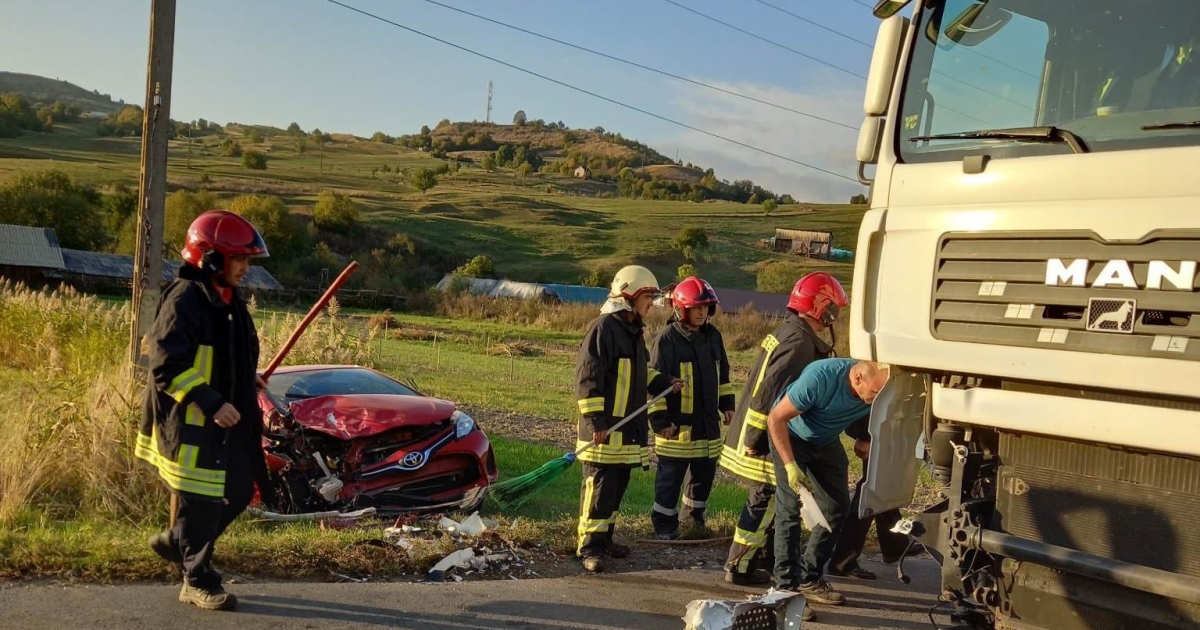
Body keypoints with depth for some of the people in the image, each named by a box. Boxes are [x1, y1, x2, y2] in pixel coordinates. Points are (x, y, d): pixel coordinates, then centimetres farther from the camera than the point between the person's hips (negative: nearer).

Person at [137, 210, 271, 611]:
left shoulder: (227, 300, 12)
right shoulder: (184, 299, -17)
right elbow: (168, 363, -23)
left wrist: (248, 378, 11)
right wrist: (211, 402, -27)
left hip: (227, 420, 9)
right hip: (190, 422, -9)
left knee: (239, 492, 14)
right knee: (201, 501, -1)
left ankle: (175, 543, 33)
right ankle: (198, 582, 14)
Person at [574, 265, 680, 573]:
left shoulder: (634, 330, 16)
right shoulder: (604, 327, -15)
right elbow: (587, 375, -19)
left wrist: (665, 383, 11)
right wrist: (596, 418, -21)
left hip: (629, 426, 9)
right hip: (605, 427, -9)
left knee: (617, 486, 14)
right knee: (599, 487, -6)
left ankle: (604, 536, 25)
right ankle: (590, 546, 0)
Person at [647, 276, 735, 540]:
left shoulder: (713, 336, 8)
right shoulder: (667, 339, -12)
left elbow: (722, 374, 20)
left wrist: (727, 404, 15)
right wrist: (660, 421, -13)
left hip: (708, 422, 6)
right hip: (677, 424, -6)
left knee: (704, 473, 14)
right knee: (670, 476, 2)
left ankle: (695, 511, 34)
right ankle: (664, 523, 14)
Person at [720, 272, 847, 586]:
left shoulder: (788, 333, 12)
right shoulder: (800, 343, -20)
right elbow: (769, 392, -26)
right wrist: (754, 438, -23)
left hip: (769, 436, 10)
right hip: (768, 440, -10)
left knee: (772, 499, 19)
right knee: (765, 501, -2)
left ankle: (767, 557, 30)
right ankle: (739, 567, 6)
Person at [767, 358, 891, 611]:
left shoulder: (880, 395, -21)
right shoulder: (821, 377, -37)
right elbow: (776, 418, -29)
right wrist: (791, 466, -33)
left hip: (827, 442, 6)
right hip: (790, 436, -5)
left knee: (836, 507, 1)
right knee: (790, 507, -12)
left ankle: (808, 578, 14)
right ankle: (786, 585, -6)